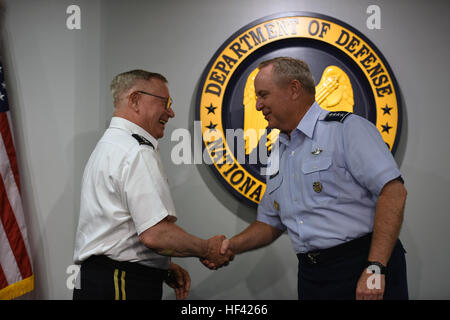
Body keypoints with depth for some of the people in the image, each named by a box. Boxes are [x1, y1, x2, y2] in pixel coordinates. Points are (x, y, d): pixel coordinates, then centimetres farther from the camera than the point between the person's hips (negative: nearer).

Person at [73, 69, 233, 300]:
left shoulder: (109, 146, 19)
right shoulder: (137, 152, -14)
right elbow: (155, 234, -22)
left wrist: (164, 268, 15)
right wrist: (207, 249, -7)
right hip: (122, 288, -10)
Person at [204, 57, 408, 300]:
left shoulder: (347, 128, -7)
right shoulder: (280, 154, 17)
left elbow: (393, 192, -17)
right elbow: (270, 223, 23)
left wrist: (375, 268, -22)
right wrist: (231, 246, 6)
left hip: (360, 270, -7)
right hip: (311, 277, 7)